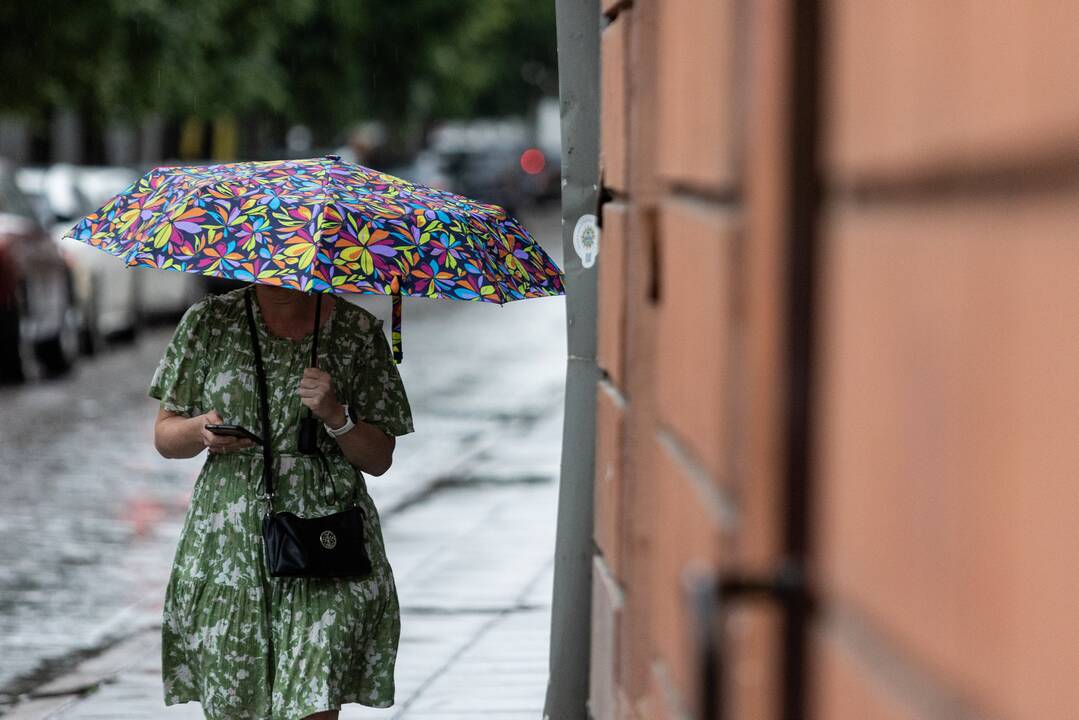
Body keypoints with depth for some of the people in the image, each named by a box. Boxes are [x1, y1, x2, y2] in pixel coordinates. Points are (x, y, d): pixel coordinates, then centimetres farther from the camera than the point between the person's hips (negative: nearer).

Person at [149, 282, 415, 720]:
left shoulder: (358, 331, 3)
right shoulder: (210, 321, 6)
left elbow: (379, 459, 5)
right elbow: (164, 436, 10)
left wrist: (335, 416, -13)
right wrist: (201, 430, -12)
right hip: (225, 548, 2)